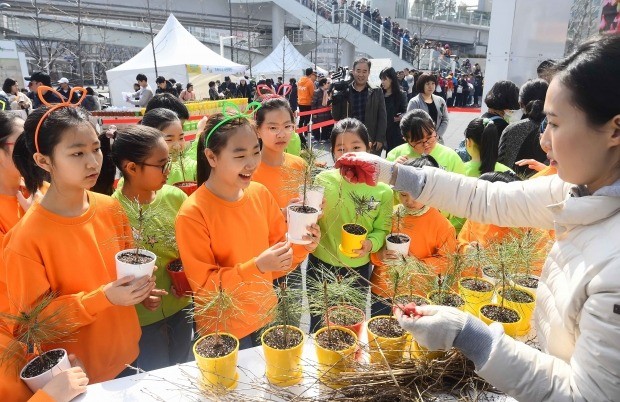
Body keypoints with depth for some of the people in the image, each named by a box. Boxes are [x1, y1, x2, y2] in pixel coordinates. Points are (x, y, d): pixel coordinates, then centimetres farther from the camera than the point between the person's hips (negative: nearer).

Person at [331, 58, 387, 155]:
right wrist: (336, 100, -12)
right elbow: (336, 117, 4)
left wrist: (380, 139, -6)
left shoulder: (376, 92, 3)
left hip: (371, 141, 0)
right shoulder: (344, 92, 3)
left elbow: (382, 118, 2)